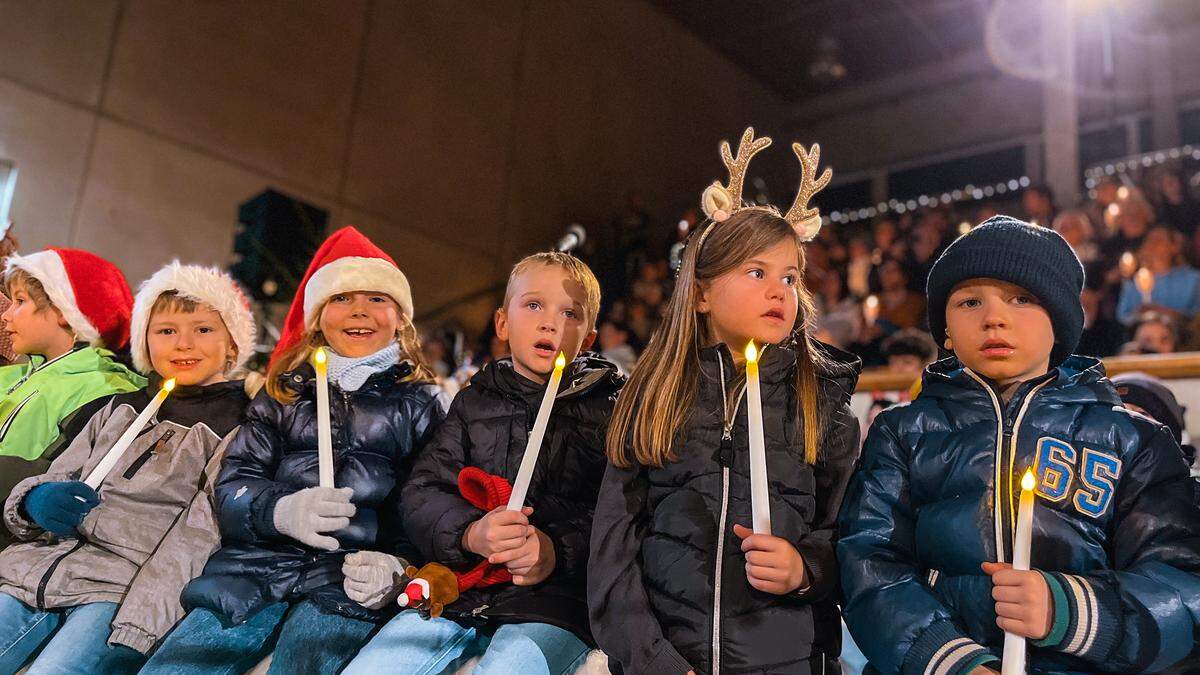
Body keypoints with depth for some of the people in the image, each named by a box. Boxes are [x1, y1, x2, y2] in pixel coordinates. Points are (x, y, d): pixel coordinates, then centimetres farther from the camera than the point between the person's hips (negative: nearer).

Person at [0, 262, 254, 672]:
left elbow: (199, 538, -7)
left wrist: (134, 630, -19)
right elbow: (57, 477, 21)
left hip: (126, 588, -5)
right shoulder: (120, 409, 22)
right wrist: (37, 501, -5)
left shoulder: (238, 423, 3)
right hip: (34, 574, 6)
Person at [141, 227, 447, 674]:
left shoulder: (421, 402, 15)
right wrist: (281, 511, -13)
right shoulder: (284, 391, 21)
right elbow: (233, 483, 11)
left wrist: (398, 565, -13)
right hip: (260, 562, 3)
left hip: (351, 578, -2)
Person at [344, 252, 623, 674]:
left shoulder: (609, 407, 8)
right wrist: (470, 534, -14)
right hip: (458, 589, 3)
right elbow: (421, 493, 7)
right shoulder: (475, 401, 16)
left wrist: (559, 549, -20)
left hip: (556, 596, -3)